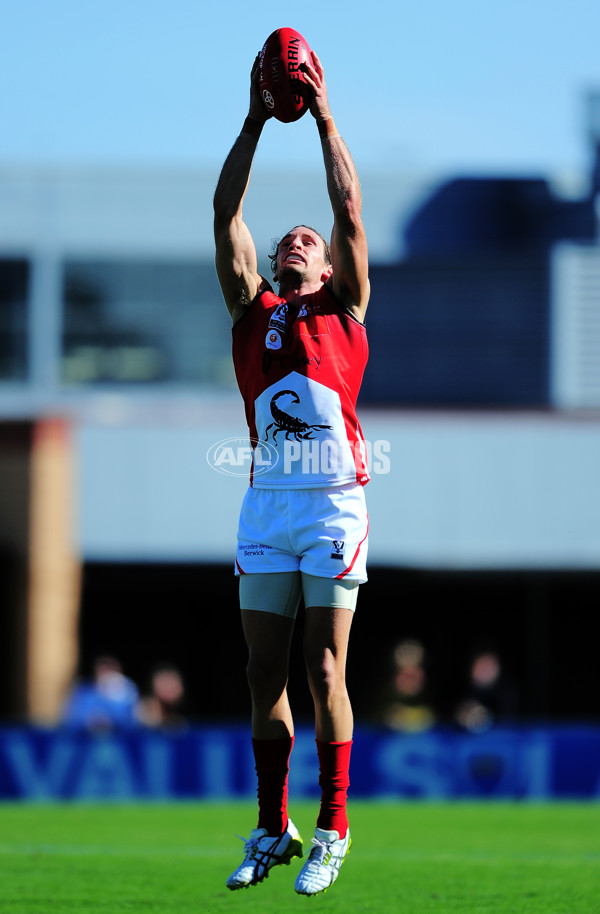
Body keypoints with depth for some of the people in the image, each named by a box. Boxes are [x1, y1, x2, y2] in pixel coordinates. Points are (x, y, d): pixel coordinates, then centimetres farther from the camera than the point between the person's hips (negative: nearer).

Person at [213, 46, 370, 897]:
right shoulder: (253, 310, 16)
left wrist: (325, 117, 6)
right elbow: (226, 212, 10)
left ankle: (333, 830, -1)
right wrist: (258, 117, 7)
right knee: (265, 675, 4)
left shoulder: (343, 308, 11)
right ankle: (272, 829, 11)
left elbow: (350, 210, 3)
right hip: (266, 501, 3)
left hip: (334, 501, -3)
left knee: (324, 672, -5)